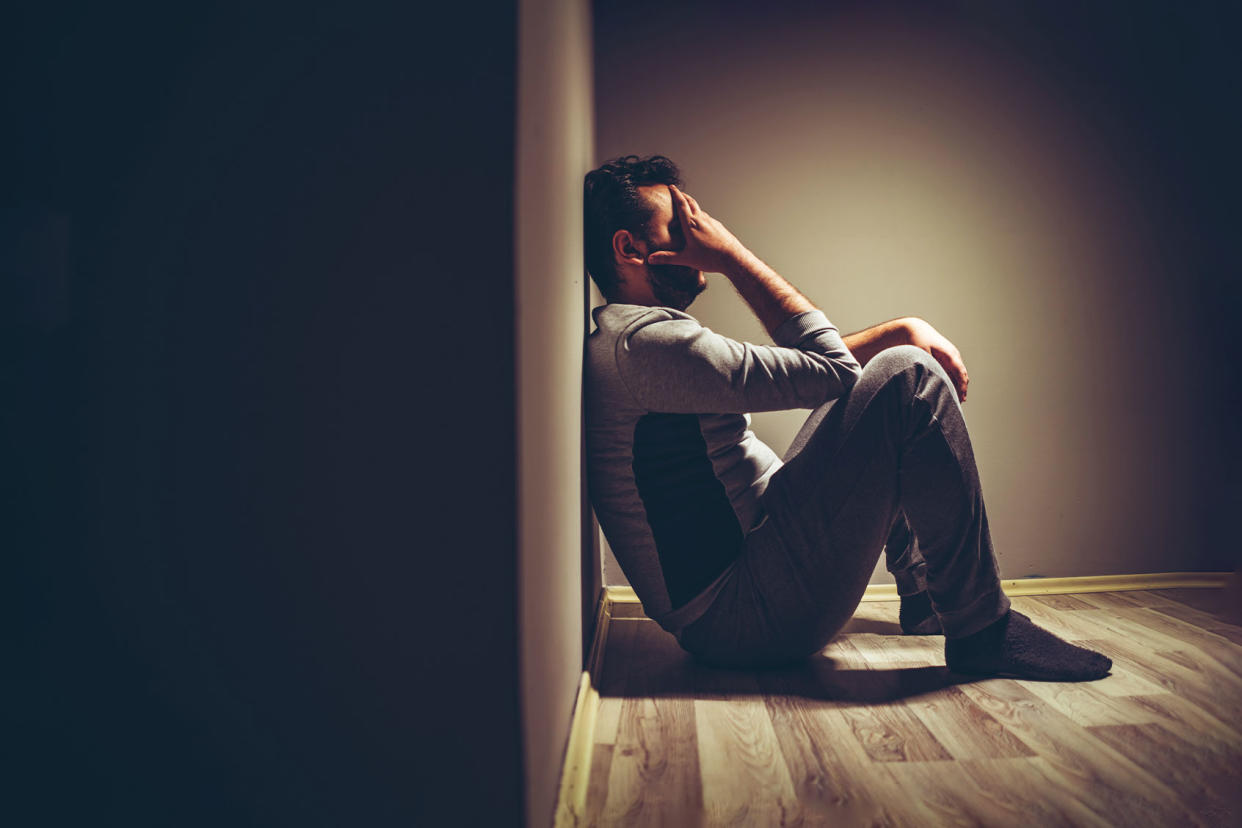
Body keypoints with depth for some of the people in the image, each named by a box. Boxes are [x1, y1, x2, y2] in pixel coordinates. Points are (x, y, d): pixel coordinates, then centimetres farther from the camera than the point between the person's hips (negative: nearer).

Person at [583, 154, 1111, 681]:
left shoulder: (627, 348, 17)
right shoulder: (640, 341, -17)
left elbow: (808, 362, 21)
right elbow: (828, 369, -14)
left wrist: (903, 330, 9)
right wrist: (733, 255, -7)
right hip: (746, 615, -11)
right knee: (905, 376, -16)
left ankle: (923, 593, 27)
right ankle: (982, 632, -6)